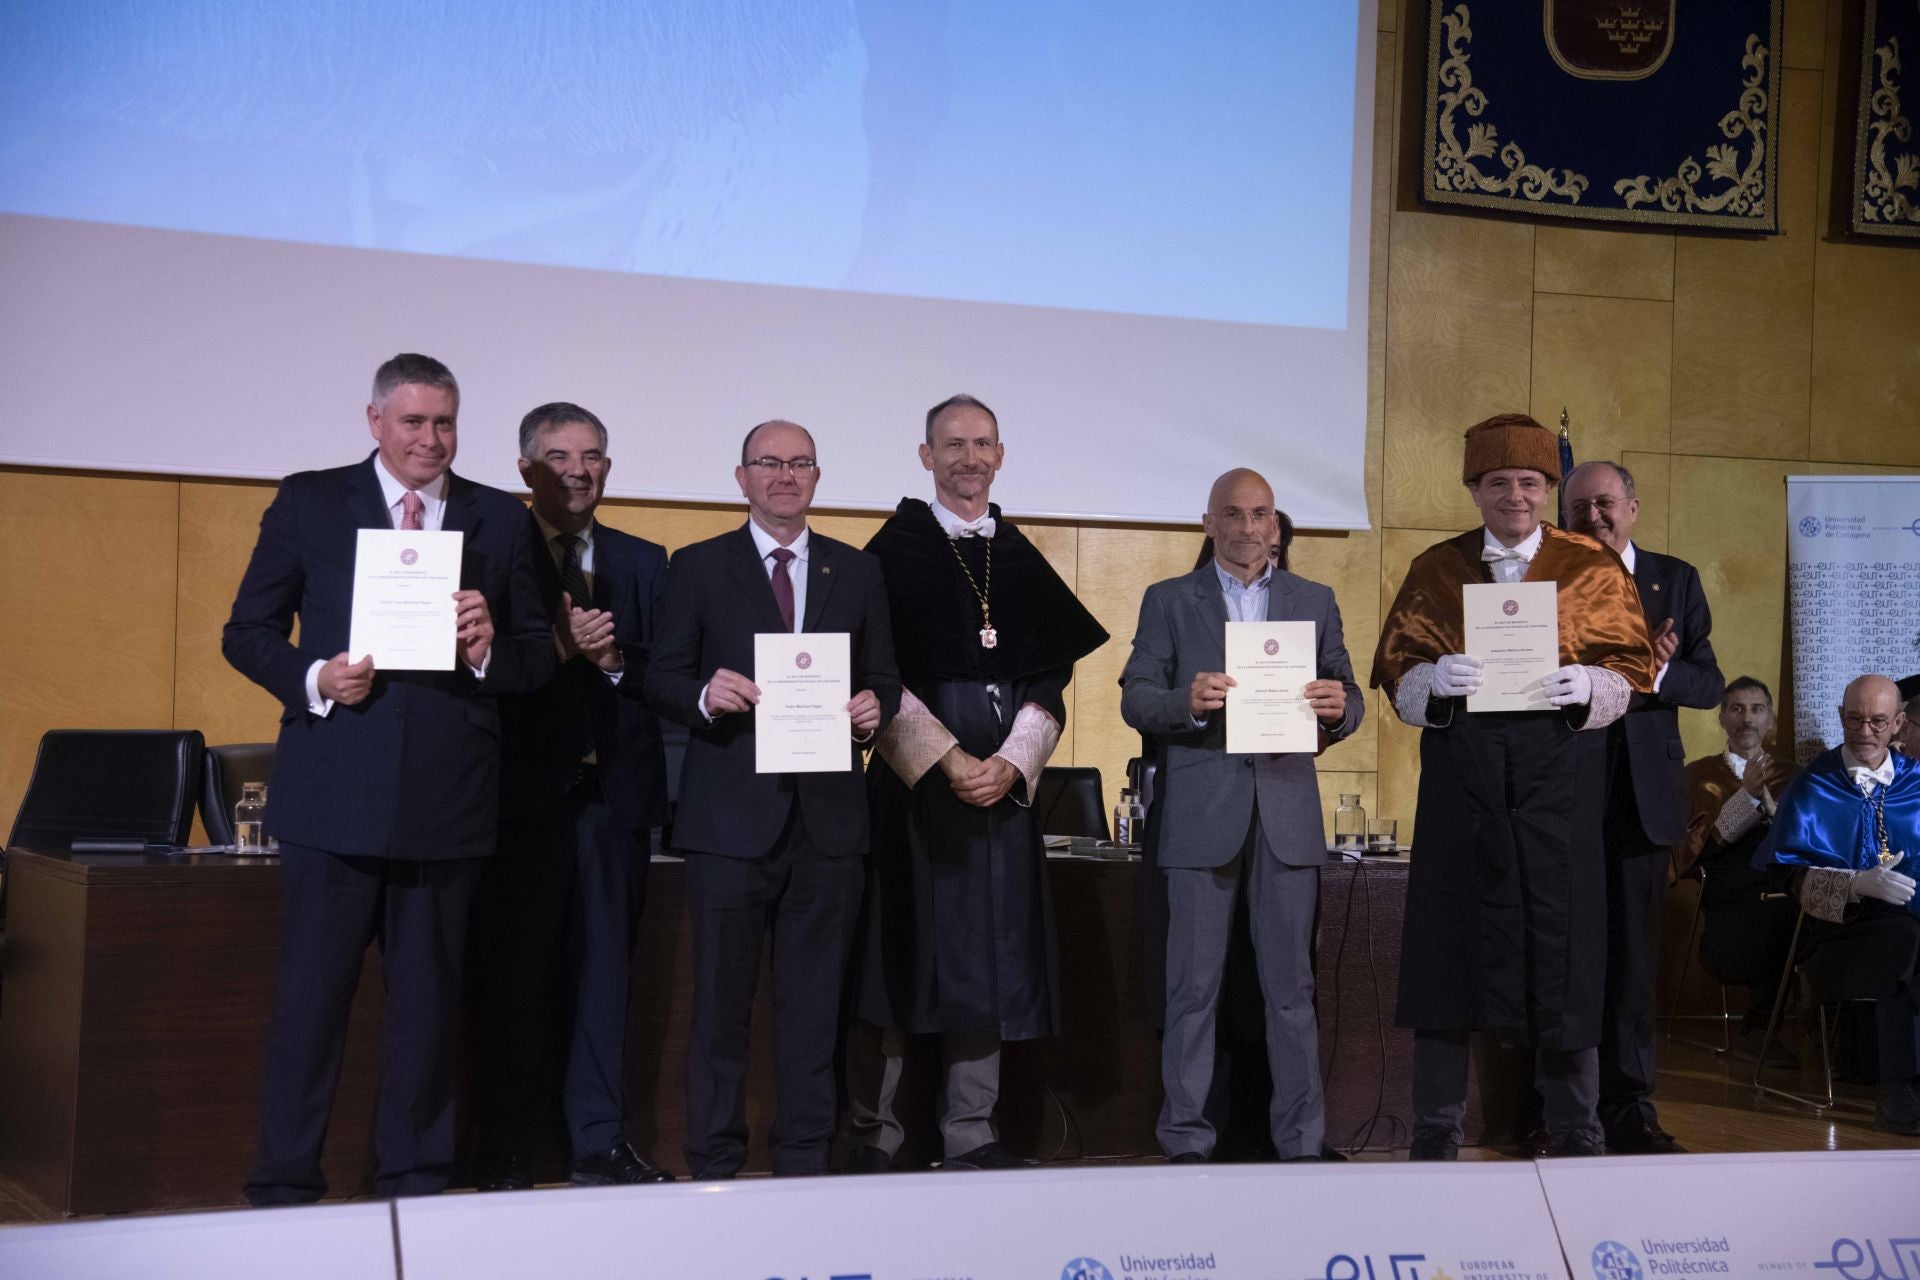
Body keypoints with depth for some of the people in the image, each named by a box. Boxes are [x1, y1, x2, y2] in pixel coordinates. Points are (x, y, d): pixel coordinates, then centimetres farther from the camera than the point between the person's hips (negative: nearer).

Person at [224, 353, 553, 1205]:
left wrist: (489, 649, -12)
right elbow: (247, 632, 6)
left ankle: (414, 1181, 21)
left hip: (445, 798, 2)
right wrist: (312, 679, -13)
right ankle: (283, 1186, 12)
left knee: (428, 1000, 9)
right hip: (333, 791, -2)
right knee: (310, 997, 1)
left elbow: (537, 656, 10)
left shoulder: (500, 520, 10)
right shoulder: (309, 502, 5)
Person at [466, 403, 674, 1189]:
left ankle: (600, 1145, 15)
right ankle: (504, 1154, 10)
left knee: (604, 969, 7)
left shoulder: (643, 563, 14)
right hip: (522, 793, -3)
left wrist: (614, 658, -11)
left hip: (615, 793, 3)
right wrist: (556, 648, -21)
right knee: (511, 975, 1)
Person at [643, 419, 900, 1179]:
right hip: (730, 816, -2)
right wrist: (705, 696, -19)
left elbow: (883, 678, 14)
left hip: (828, 818, 3)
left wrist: (876, 707, -8)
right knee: (721, 998, 2)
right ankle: (714, 1165, 10)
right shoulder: (699, 568, 6)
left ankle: (804, 1160, 16)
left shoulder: (858, 573, 13)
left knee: (814, 1002, 8)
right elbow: (661, 681, 2)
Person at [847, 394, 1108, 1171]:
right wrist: (946, 758, -15)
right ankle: (873, 1135, 4)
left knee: (988, 954, 4)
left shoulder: (1023, 561, 13)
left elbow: (1048, 684, 9)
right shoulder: (894, 551, 1)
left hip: (1003, 779, 4)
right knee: (899, 951, -4)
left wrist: (1011, 763, -7)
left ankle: (972, 1133, 10)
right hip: (912, 777, -4)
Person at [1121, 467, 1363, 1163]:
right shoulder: (1168, 601, 8)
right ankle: (1186, 1143, 9)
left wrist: (1338, 707, -13)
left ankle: (1300, 1143, 11)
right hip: (1201, 815, -1)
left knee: (1291, 988, 4)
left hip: (1288, 813, 2)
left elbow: (1347, 700, 11)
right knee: (1193, 987, 2)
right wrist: (1188, 702, -19)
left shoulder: (1315, 601, 14)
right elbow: (1135, 700, 1)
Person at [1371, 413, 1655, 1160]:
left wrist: (1587, 685, -16)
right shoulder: (1435, 571, 10)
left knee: (1561, 948, 1)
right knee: (1451, 945, 1)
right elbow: (1394, 669, 6)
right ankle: (1437, 1132, 10)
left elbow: (1632, 668, 5)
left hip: (1559, 774, 0)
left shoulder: (1594, 568, 8)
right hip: (1462, 771, 1)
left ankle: (1576, 1133, 14)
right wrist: (1434, 679, -15)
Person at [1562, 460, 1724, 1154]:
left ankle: (1627, 1108, 12)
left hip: (1640, 793, 2)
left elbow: (1710, 684, 5)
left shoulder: (1674, 580, 10)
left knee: (1631, 953, 5)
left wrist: (1658, 672, -16)